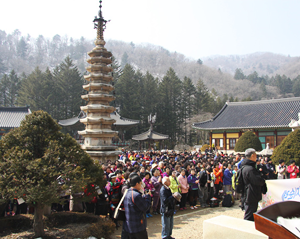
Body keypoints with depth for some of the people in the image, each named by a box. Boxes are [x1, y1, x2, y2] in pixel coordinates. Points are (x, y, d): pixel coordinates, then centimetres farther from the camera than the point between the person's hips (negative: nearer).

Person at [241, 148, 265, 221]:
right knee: (249, 218, -2)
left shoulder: (244, 167, 11)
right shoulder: (250, 169, -23)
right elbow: (258, 181, -22)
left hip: (247, 196, 10)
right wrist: (264, 181, -2)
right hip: (251, 197, -10)